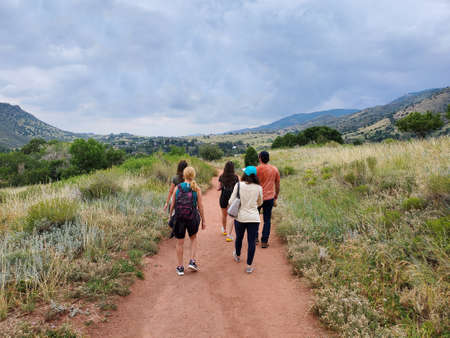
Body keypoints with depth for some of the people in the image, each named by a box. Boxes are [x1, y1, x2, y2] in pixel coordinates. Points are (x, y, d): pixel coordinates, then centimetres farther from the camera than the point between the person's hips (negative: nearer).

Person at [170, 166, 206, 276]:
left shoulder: (178, 187, -2)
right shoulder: (197, 189, -5)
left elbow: (173, 205, 0)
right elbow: (200, 206, -4)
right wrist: (203, 220, 4)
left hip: (179, 218, 0)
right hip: (192, 217, 0)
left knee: (179, 243, 13)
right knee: (193, 238, 26)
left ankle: (180, 267, 21)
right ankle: (192, 261, 15)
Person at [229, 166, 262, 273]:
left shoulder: (238, 185, -9)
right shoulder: (258, 188, -6)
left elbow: (231, 201, -6)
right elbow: (260, 203, 8)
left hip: (240, 217, 1)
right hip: (253, 218, -1)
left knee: (239, 238, 22)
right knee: (252, 241, 5)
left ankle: (237, 256, 46)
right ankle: (249, 266, 8)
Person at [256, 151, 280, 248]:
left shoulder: (257, 169, -9)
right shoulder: (275, 169, 3)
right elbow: (277, 186, 8)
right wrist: (275, 198, 18)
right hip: (269, 198, 3)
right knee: (267, 220, 9)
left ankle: (255, 238, 19)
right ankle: (264, 242, 8)